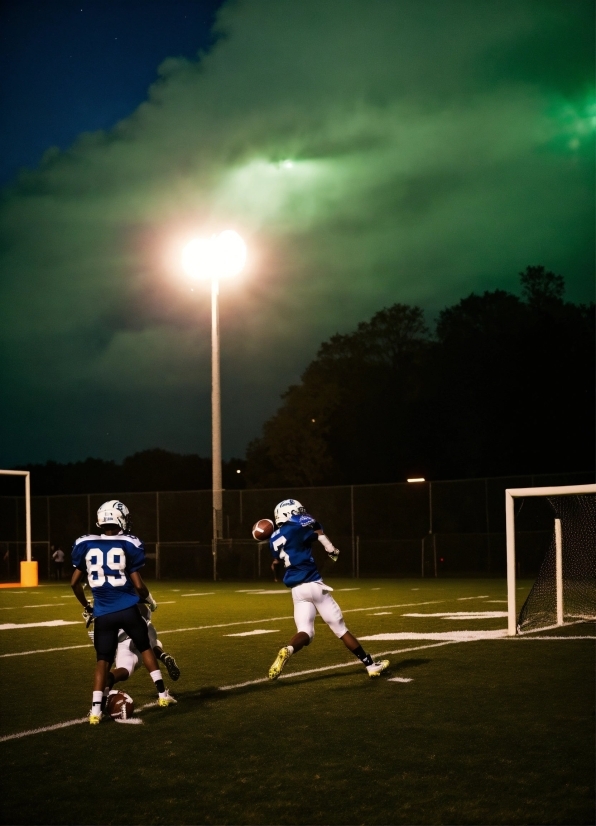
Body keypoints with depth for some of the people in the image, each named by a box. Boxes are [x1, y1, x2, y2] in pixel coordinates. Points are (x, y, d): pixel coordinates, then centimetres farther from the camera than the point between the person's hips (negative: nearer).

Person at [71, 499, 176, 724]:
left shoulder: (86, 545, 3)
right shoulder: (128, 545, -6)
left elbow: (74, 582, 8)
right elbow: (138, 585, -6)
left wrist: (86, 607, 23)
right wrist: (150, 600, 15)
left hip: (103, 613, 1)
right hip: (128, 609, -1)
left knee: (103, 660, 8)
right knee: (145, 648, 20)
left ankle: (96, 710, -5)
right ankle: (162, 694, 22)